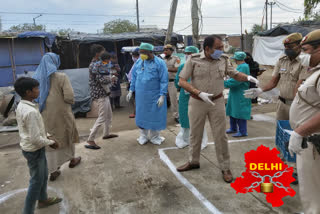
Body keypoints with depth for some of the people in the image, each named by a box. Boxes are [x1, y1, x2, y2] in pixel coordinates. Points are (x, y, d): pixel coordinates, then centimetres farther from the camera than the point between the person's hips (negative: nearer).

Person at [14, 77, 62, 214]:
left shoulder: (21, 106, 1)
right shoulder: (31, 111, -29)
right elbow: (36, 139, -27)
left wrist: (47, 139, 11)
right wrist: (50, 142, -11)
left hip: (31, 148, 9)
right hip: (34, 150, -9)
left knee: (43, 176, 25)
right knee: (37, 181, 5)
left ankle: (43, 200, 45)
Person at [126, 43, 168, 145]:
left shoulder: (159, 63, -8)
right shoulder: (138, 62, 6)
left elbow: (164, 81, -9)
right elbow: (134, 77, 14)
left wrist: (162, 95, -14)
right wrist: (131, 91, 9)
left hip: (154, 96, -4)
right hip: (140, 95, 4)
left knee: (155, 116, 5)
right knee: (141, 115, 10)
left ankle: (154, 137, 23)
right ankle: (143, 136, 26)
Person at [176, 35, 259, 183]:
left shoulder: (223, 60, -2)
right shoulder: (193, 60, -10)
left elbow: (235, 74, 11)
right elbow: (182, 82, -12)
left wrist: (248, 77, -11)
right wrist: (200, 93, -22)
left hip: (217, 102, 1)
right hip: (197, 102, -1)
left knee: (220, 136, 4)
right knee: (195, 134, 14)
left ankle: (225, 167, 19)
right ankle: (193, 161, 34)